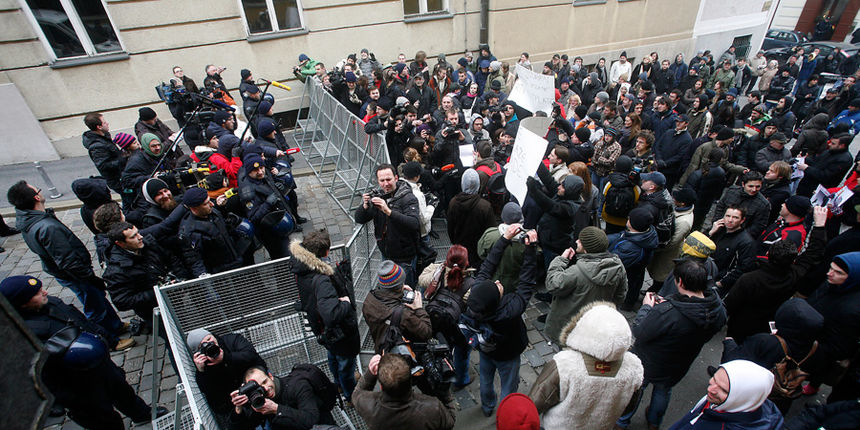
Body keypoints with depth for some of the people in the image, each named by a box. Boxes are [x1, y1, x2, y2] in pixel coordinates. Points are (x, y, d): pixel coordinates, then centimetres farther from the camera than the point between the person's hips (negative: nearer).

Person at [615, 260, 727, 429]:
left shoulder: (666, 312, -44)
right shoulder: (719, 311, -21)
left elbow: (638, 333, -30)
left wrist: (646, 307, -15)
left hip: (646, 365, -5)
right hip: (677, 370, 5)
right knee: (663, 392, 34)